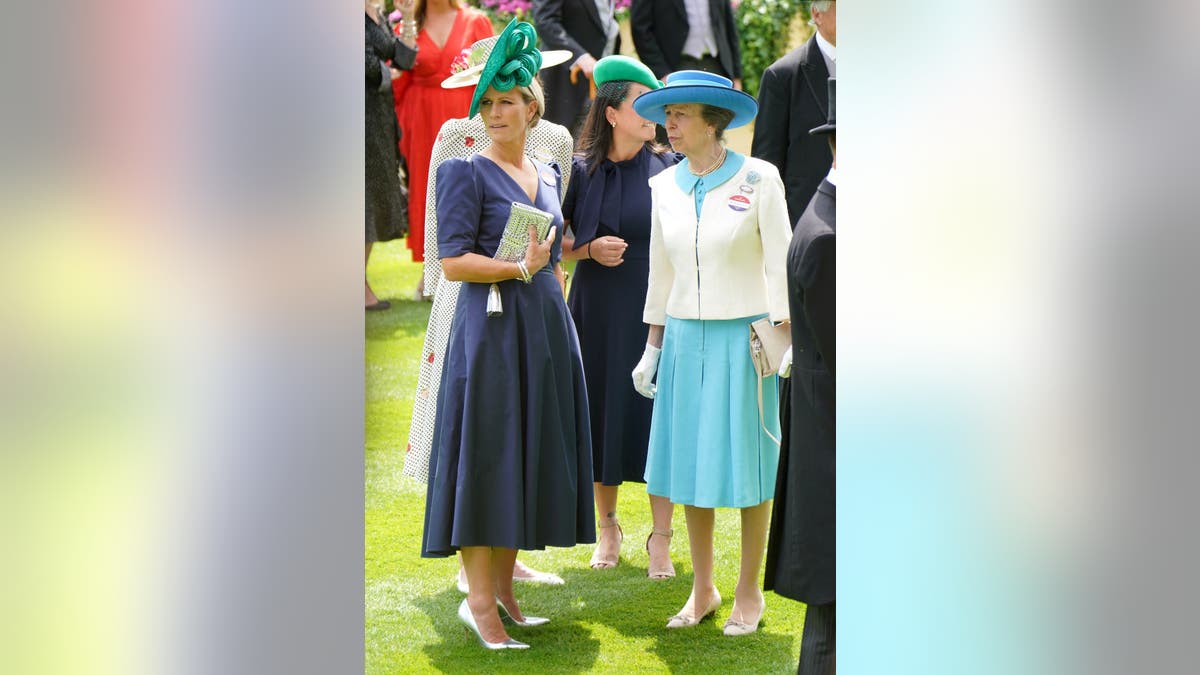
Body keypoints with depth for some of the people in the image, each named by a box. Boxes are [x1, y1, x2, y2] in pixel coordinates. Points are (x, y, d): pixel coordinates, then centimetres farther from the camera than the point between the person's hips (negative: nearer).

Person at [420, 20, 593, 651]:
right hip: (490, 331, -7)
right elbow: (453, 260, -12)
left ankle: (503, 587, 16)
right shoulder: (467, 173, -5)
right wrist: (519, 269, -19)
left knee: (528, 457, 8)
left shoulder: (547, 175, 14)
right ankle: (479, 600, 0)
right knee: (485, 456, -5)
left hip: (546, 331, 7)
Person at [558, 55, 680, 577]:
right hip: (598, 314, 1)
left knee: (657, 416, -3)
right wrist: (591, 250, -11)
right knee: (601, 416, 7)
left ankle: (660, 537, 9)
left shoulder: (668, 168, -2)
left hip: (656, 312, -1)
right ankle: (607, 527, 26)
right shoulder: (580, 171, 0)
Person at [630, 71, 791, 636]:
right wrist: (652, 350, 13)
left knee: (747, 463, 2)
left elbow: (780, 263, -5)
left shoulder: (758, 180, -7)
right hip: (684, 338, 4)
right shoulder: (664, 187, 7)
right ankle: (702, 590, 19)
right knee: (690, 462, 7)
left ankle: (749, 591, 15)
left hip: (744, 337, -4)